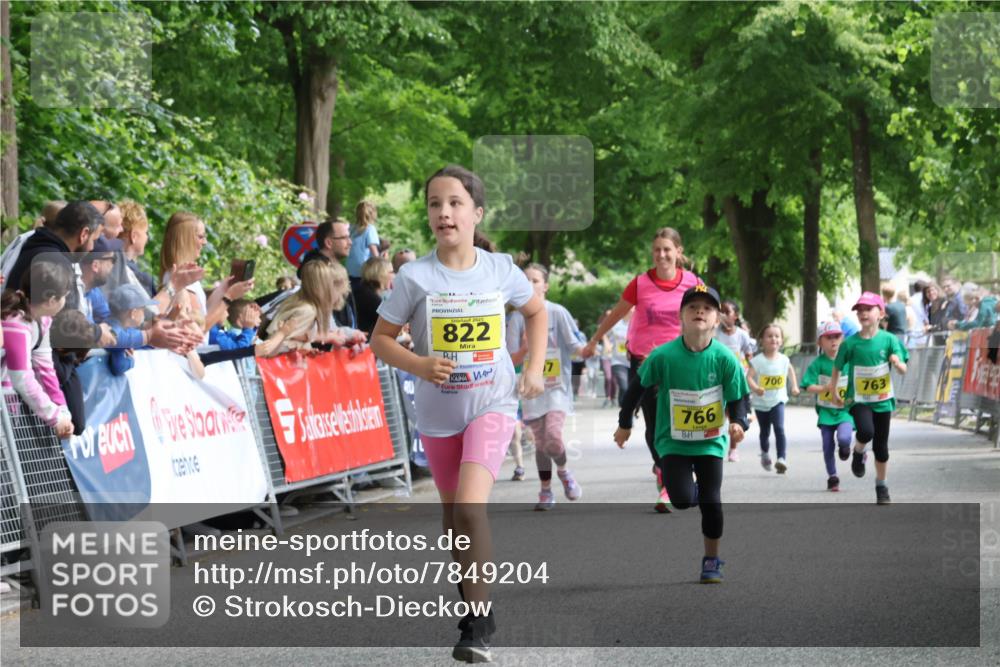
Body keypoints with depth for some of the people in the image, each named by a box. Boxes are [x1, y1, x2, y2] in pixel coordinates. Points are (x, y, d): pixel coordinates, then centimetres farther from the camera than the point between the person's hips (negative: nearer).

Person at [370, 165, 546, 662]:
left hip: (492, 404, -2)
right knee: (452, 511, 14)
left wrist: (534, 367, 5)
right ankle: (471, 606, 35)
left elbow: (536, 311, 15)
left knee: (470, 506, -21)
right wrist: (419, 365, -19)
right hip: (438, 411, 2)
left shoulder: (501, 270, -5)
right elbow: (381, 339, -1)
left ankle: (479, 623, -13)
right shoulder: (415, 277, -9)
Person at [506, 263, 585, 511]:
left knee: (553, 436, -18)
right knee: (540, 442, 5)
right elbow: (512, 360, 1)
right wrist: (527, 348, -17)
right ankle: (546, 492, 18)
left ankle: (563, 471, 12)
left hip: (557, 386, -2)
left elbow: (576, 346, -1)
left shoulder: (558, 313, -2)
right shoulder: (518, 318, 3)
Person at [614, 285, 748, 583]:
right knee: (682, 500, -13)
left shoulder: (725, 358, -15)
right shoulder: (663, 356, -16)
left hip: (711, 441, 0)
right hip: (673, 442, 0)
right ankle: (696, 491, 26)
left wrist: (738, 423, -28)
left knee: (711, 500, -4)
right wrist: (624, 424, 8)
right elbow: (638, 387, 0)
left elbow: (736, 400, -7)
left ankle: (712, 560, 18)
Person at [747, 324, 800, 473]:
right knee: (765, 431, 15)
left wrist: (794, 386, 9)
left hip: (778, 401, 0)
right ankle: (765, 454, 42)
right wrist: (755, 388, -36)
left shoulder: (784, 360, -3)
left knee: (779, 428, -19)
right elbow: (749, 377, -19)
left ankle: (782, 458, -24)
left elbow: (791, 371, 18)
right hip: (761, 402, 0)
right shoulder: (757, 361, -13)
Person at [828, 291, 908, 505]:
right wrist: (833, 392, 9)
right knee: (866, 431, -28)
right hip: (859, 399, -1)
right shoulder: (851, 343, -7)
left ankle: (881, 487, 24)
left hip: (883, 399, 1)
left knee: (881, 445, 7)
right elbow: (837, 368, 5)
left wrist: (897, 362, -27)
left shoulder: (889, 340, -6)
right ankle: (858, 452, 7)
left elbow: (903, 369, -5)